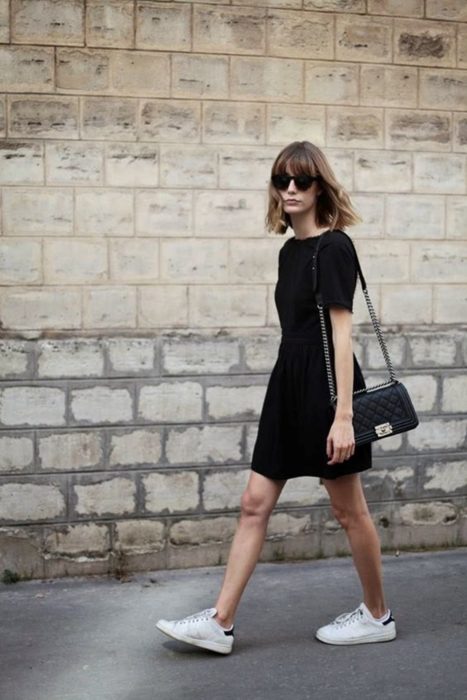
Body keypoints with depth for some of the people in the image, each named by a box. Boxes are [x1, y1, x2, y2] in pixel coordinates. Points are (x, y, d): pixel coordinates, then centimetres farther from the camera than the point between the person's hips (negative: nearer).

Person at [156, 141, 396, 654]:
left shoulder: (333, 247, -12)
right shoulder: (290, 251, 13)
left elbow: (341, 332, -17)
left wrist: (344, 414, -20)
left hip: (324, 383, -8)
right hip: (288, 384, 9)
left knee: (348, 510, 5)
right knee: (255, 505, 5)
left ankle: (377, 616, 23)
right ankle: (219, 623, 9)